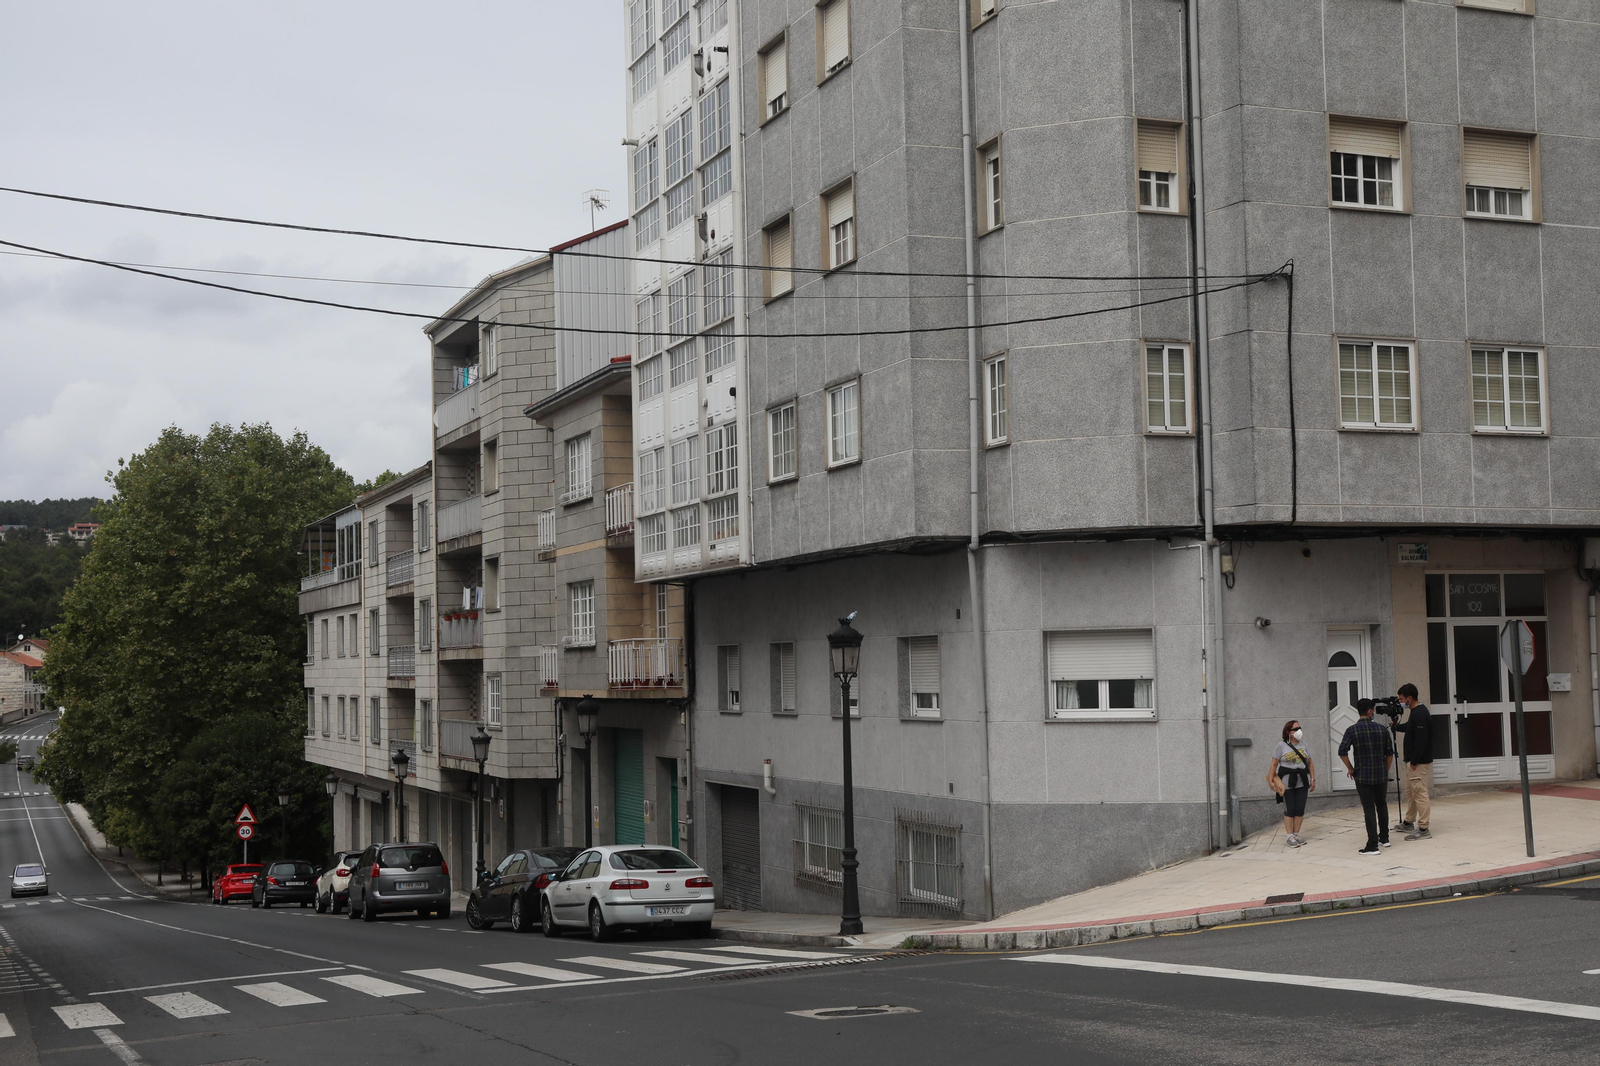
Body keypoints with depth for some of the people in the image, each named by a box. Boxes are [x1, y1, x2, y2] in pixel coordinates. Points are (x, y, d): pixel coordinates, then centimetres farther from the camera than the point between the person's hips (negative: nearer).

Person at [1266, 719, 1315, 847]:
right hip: (1288, 782, -4)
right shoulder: (1281, 745, -3)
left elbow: (1310, 763, 14)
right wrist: (1271, 780, -12)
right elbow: (1274, 764, -4)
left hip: (1303, 782, 4)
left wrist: (1313, 779, 8)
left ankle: (1296, 834, 15)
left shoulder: (1303, 745, 10)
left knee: (1300, 809, 4)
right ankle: (1290, 837, 2)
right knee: (1289, 809, -3)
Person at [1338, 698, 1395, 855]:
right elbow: (1390, 752, 5)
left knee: (1369, 809, -2)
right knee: (1381, 805, 21)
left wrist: (1350, 769, -3)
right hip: (1381, 774, 3)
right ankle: (1384, 838, 30)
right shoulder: (1381, 729, 1)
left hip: (1363, 775, -3)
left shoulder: (1352, 730, -8)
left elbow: (1342, 752, -17)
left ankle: (1372, 845, -5)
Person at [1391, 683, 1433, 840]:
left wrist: (1414, 762, -21)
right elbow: (1408, 727, 32)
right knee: (1410, 792, 19)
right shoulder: (1416, 712, 13)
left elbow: (1421, 740, -23)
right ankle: (1408, 822, 31)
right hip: (1413, 760, 11)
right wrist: (1396, 726, 19)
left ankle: (1423, 829, -7)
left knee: (1420, 793, -9)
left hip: (1419, 762, -11)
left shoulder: (1420, 714, -19)